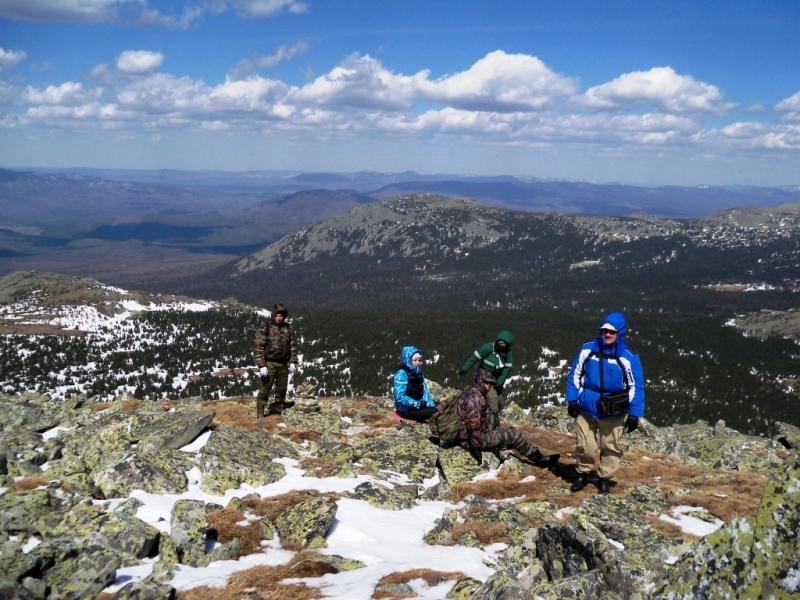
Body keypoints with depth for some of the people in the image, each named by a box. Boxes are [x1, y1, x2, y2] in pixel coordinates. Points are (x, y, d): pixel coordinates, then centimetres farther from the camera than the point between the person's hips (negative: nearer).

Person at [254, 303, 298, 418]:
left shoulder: (288, 328, 8)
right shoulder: (265, 328, -8)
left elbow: (292, 346, 14)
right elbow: (259, 348, -11)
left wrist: (293, 362, 6)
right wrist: (262, 365, -16)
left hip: (283, 364, 5)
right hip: (269, 364, -5)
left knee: (282, 388, 12)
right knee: (265, 389, -5)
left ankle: (279, 408, 27)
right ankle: (260, 412, 2)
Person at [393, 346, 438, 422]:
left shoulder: (419, 373, 10)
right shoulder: (401, 374, -17)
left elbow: (424, 392, 6)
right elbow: (400, 397, -23)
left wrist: (431, 404, -11)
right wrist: (418, 404, -25)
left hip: (418, 404, 8)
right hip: (405, 409, -8)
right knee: (435, 412, -23)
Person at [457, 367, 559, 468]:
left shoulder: (471, 391, 11)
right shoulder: (473, 397, -23)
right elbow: (473, 424, -28)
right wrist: (475, 447, -28)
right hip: (470, 439, -11)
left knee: (508, 431, 17)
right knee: (514, 435, -7)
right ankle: (539, 459, 6)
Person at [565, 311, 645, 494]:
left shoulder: (628, 357, -10)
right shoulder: (587, 349, -4)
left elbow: (637, 387, -5)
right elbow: (575, 375, 5)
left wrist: (634, 415, -7)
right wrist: (572, 400, 1)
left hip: (613, 413, -1)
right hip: (586, 408, 1)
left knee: (611, 447, 11)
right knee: (584, 446, 8)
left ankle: (605, 478, 29)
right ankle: (582, 473, 31)